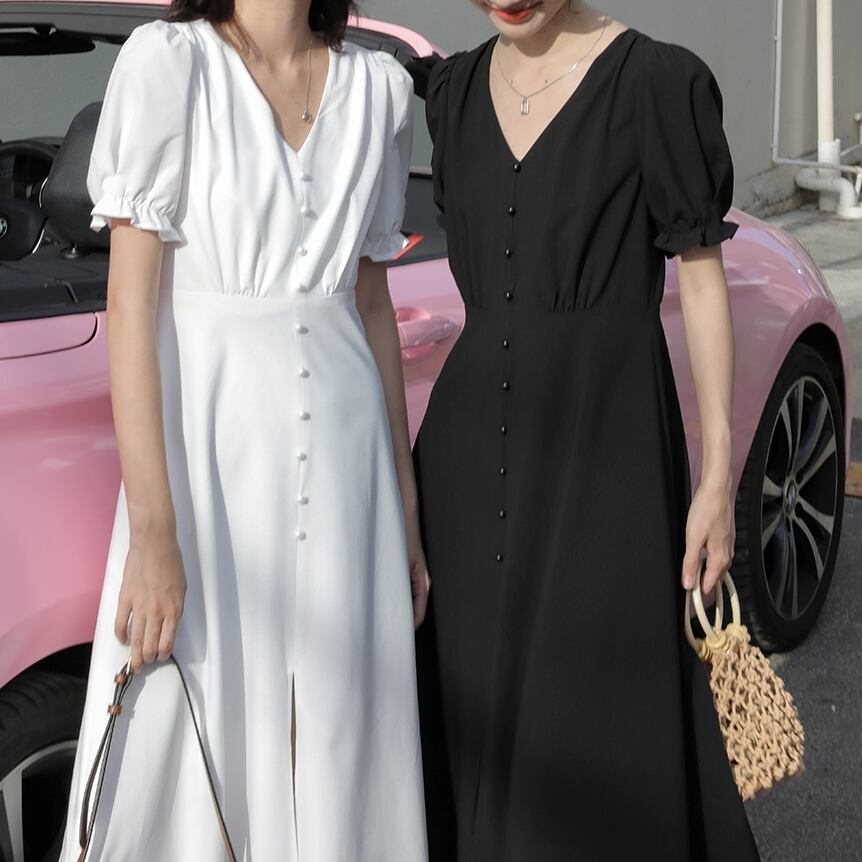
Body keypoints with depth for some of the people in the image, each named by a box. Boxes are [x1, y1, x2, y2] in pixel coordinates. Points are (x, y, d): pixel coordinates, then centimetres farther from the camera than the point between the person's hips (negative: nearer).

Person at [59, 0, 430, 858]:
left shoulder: (378, 87, 8)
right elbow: (131, 304, -10)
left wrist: (406, 509, 13)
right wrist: (153, 532, -17)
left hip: (343, 446, 4)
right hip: (209, 444, -4)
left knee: (339, 747, 10)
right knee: (190, 742, 3)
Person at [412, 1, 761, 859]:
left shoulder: (657, 79, -7)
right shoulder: (453, 89, 9)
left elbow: (701, 277, -6)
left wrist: (718, 474, -10)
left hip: (605, 436, -5)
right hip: (471, 432, 6)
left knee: (594, 731, -2)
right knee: (469, 714, 11)